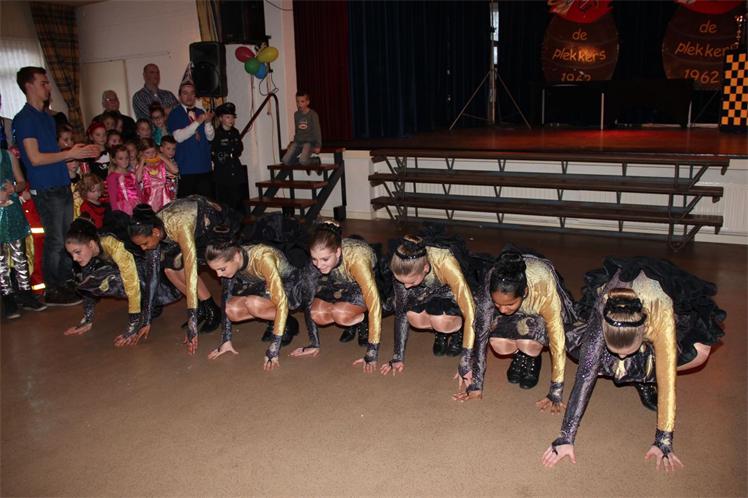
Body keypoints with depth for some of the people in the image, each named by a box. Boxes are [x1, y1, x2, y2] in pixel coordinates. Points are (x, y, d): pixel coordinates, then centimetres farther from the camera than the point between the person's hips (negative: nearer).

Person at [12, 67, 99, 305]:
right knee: (55, 240, -3)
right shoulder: (24, 119, -10)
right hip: (45, 189, -8)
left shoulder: (46, 117, 17)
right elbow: (35, 158, -16)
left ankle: (67, 283, 23)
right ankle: (53, 291, 8)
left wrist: (82, 152, 8)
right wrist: (70, 154, -15)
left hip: (62, 185, 8)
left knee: (68, 238, 12)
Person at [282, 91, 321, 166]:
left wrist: (317, 146, -13)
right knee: (285, 160, -13)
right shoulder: (296, 114, 12)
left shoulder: (313, 114, -5)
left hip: (309, 141, -5)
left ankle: (316, 161, 2)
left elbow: (317, 131, -7)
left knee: (303, 161, -30)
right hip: (298, 141, 5)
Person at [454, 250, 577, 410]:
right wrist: (476, 385, -24)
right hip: (517, 317, 2)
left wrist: (555, 394, -30)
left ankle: (532, 359, 3)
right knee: (499, 345, -27)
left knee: (529, 346, -32)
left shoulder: (544, 290, -41)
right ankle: (519, 356, 6)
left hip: (540, 315, -2)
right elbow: (480, 334, -27)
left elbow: (558, 343, -33)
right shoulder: (491, 284, -34)